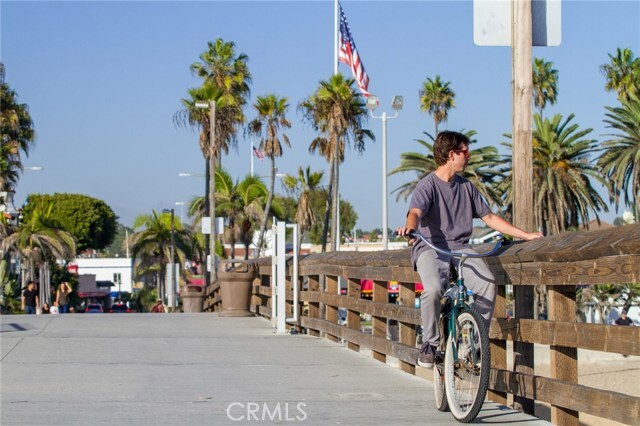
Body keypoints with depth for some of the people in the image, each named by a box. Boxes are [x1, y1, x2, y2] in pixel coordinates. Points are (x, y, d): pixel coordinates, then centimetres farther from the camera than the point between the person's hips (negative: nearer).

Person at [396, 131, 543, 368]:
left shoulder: (466, 187, 17)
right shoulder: (428, 185, -3)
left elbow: (489, 217, 23)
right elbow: (416, 211, -22)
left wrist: (526, 235, 19)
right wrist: (410, 228, -46)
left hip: (460, 247, 5)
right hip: (430, 247, -5)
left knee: (487, 285, -23)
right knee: (434, 288, -34)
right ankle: (429, 344, -12)